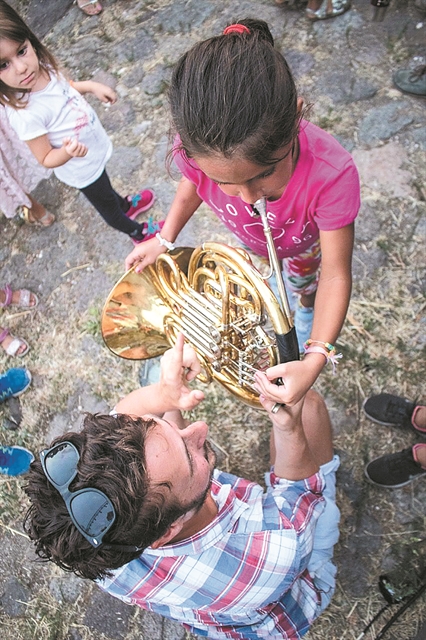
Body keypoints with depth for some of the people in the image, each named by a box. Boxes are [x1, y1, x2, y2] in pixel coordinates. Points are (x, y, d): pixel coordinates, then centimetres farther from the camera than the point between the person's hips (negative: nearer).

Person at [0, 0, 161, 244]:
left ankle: (126, 205, 65)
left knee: (105, 185, 35)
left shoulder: (42, 66, -18)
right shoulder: (24, 114, -38)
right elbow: (46, 159, -26)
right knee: (106, 203, 22)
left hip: (94, 152, 6)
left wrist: (92, 86, -9)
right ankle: (138, 232, 48)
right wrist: (68, 152, -44)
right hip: (81, 168, -6)